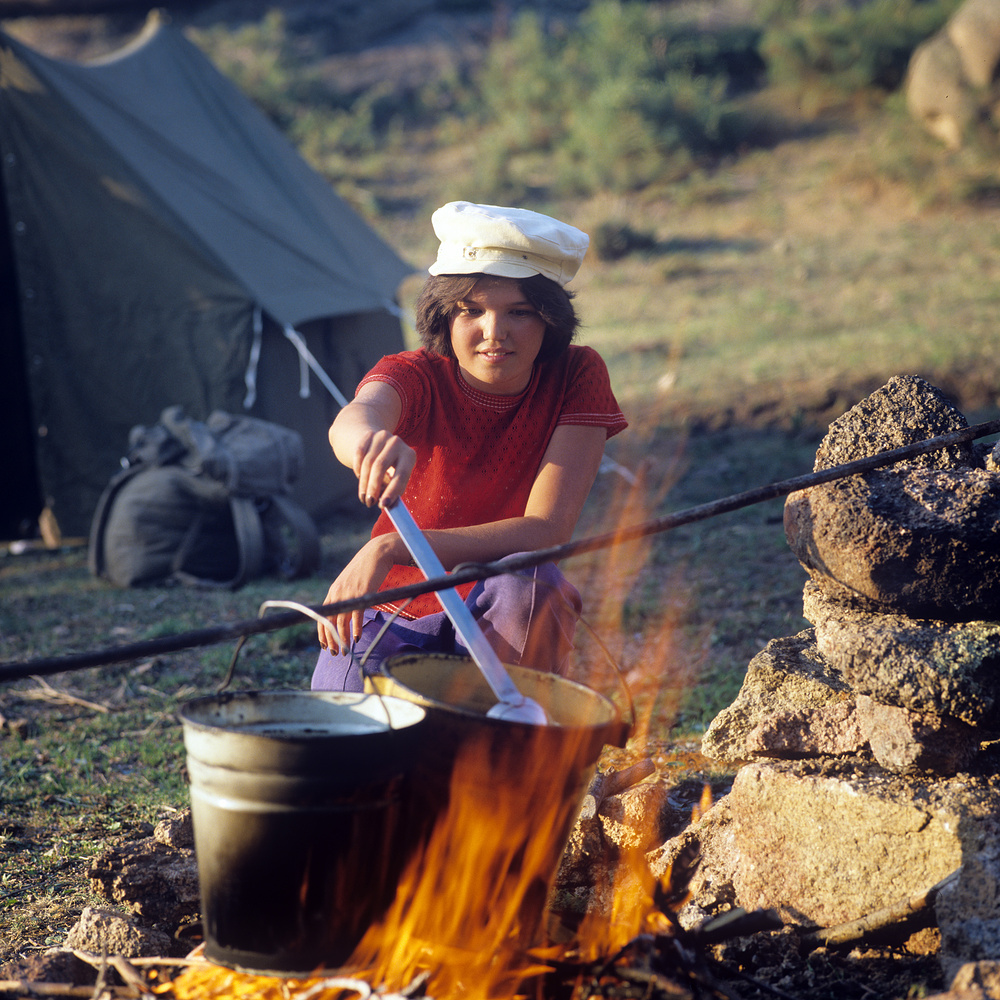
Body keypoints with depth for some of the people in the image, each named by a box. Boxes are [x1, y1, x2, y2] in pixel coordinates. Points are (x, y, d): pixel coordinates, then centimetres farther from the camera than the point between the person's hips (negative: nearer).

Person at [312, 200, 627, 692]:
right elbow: (351, 420, -41)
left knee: (529, 584, -33)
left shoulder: (576, 377, -14)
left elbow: (547, 530, -24)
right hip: (392, 611, 0)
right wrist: (369, 439, -68)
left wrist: (391, 549, -36)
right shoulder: (415, 375, -15)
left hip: (500, 617, 0)